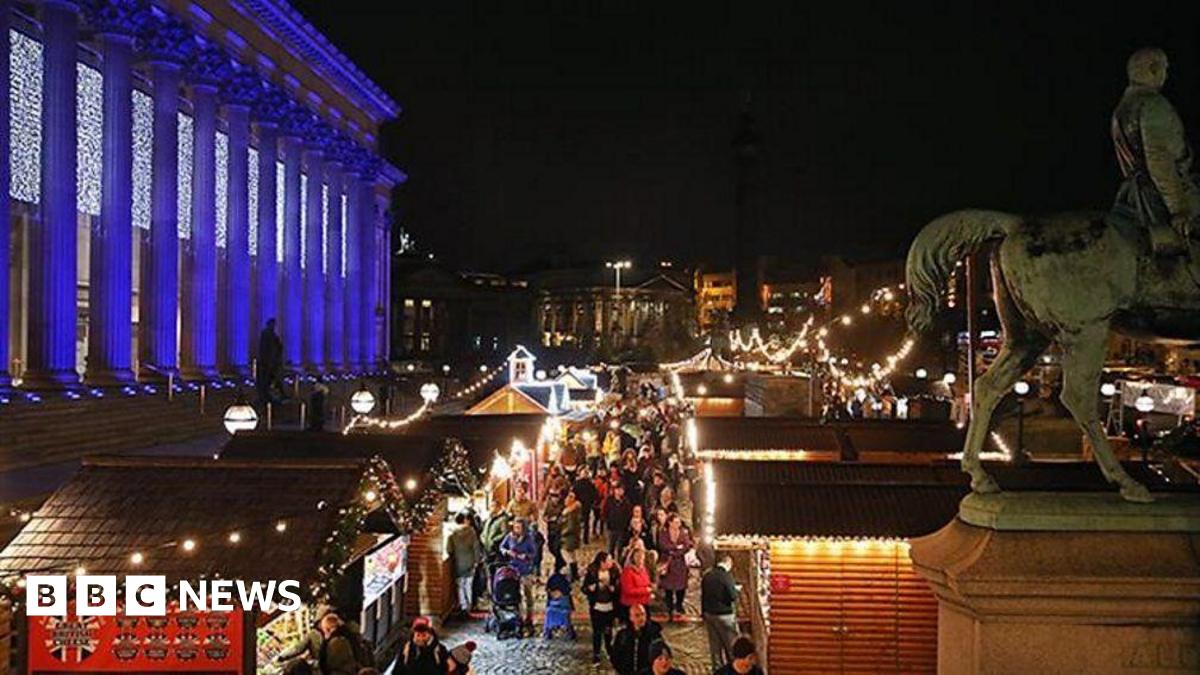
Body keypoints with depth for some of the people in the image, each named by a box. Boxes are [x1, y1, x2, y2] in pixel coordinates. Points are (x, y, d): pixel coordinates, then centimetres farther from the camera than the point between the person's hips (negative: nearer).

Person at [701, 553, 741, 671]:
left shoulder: (707, 575, 3)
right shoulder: (726, 575, -17)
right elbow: (733, 596, -19)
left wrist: (704, 614, 20)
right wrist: (737, 590, 3)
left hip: (709, 614, 6)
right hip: (724, 615, -6)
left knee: (715, 645, 15)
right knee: (731, 645, 6)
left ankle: (717, 669, 22)